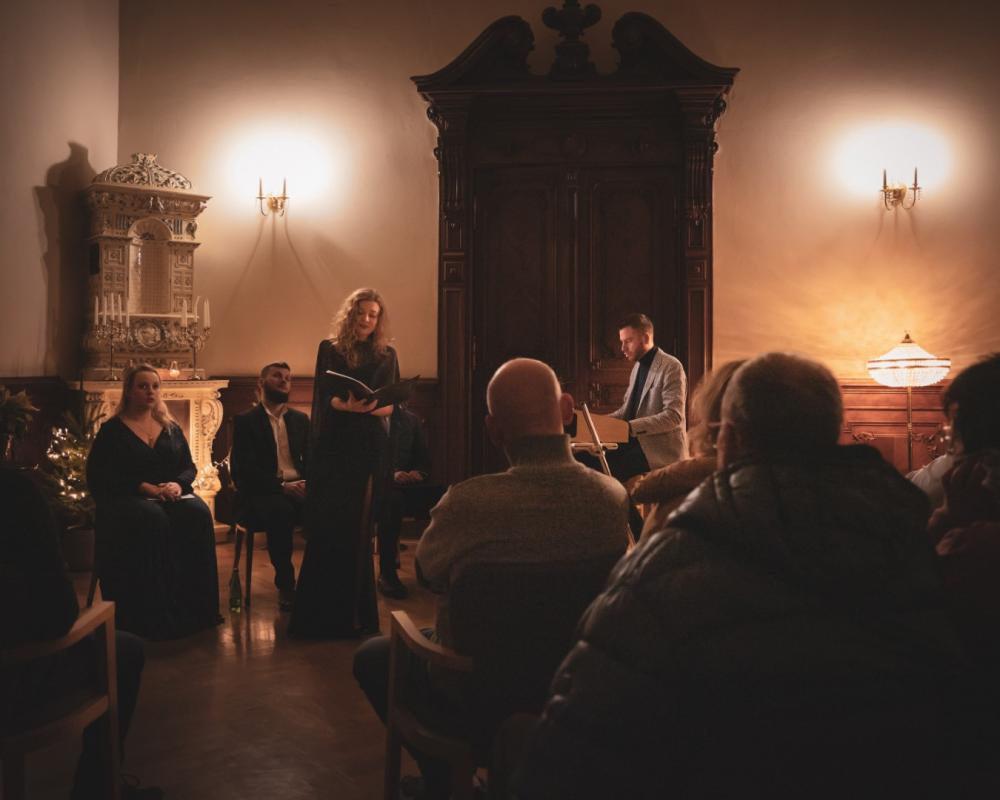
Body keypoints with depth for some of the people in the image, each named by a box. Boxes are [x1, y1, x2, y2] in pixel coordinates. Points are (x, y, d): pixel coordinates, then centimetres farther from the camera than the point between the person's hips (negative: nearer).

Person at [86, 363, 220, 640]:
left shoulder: (171, 429, 19)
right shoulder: (112, 430, 5)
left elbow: (189, 467, 14)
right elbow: (98, 476, -5)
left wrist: (178, 484, -11)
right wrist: (144, 487, -16)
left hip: (170, 496, 4)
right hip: (126, 500, -3)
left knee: (198, 514, -29)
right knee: (153, 519, -37)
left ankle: (195, 608, -25)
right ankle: (156, 617, -33)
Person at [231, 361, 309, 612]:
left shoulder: (300, 419, 21)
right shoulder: (245, 421, 7)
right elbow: (245, 468, -6)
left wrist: (308, 483, -10)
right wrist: (281, 485, -20)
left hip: (298, 487, 4)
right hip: (262, 492, -4)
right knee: (280, 510, -39)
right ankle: (285, 585, -24)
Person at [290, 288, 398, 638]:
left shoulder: (386, 355, 9)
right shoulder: (329, 349, 7)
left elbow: (391, 404, 2)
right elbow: (326, 397, -2)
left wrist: (369, 408, -20)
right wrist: (348, 406, -23)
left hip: (371, 451, 1)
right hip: (334, 448, -1)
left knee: (358, 530, 3)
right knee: (328, 527, -4)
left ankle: (355, 613, 12)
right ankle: (321, 611, 6)